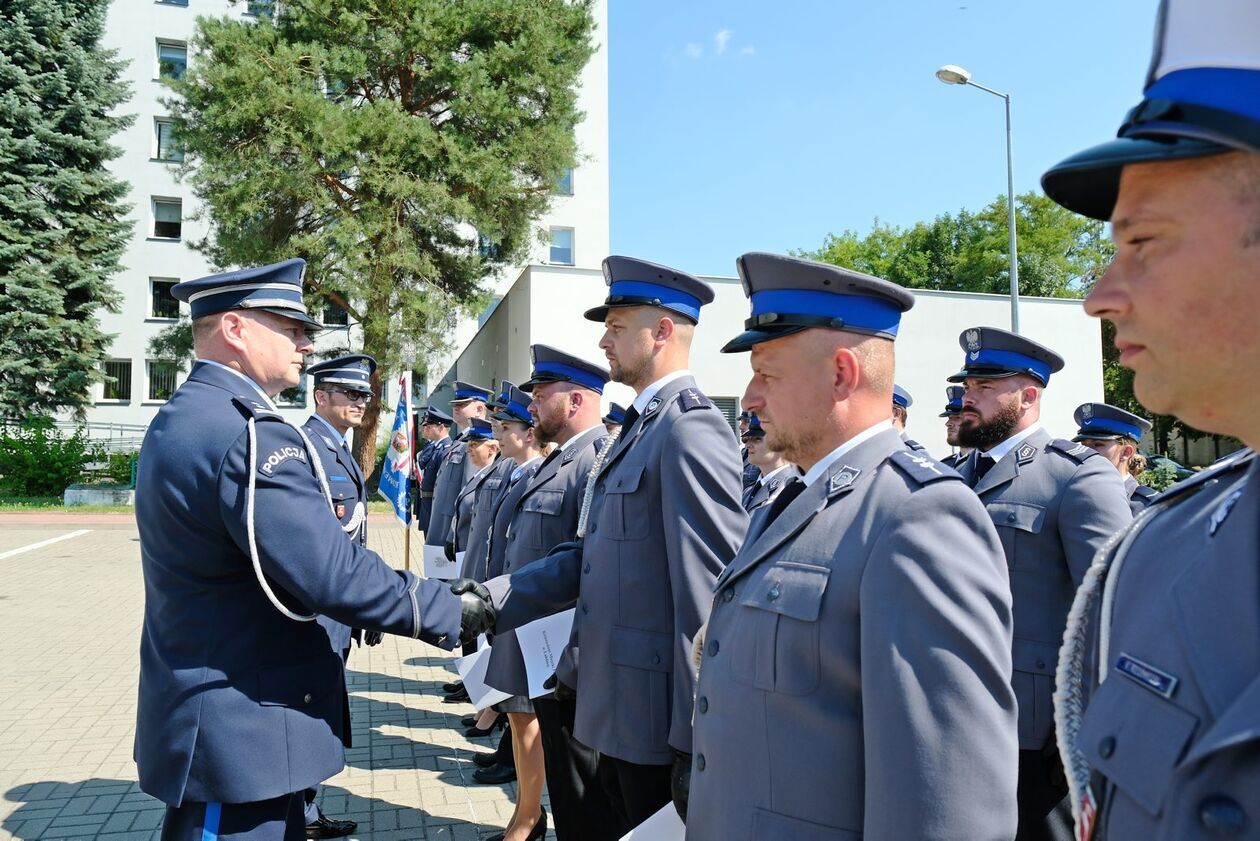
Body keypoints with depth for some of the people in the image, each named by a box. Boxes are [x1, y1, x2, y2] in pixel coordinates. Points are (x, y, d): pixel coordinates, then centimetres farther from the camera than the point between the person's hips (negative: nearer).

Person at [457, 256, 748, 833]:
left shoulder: (690, 427, -18)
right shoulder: (640, 428, 14)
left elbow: (709, 590, -22)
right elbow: (591, 555, 11)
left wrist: (694, 736, -20)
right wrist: (491, 599, 0)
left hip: (655, 715, -9)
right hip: (619, 706, 9)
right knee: (622, 823, 21)